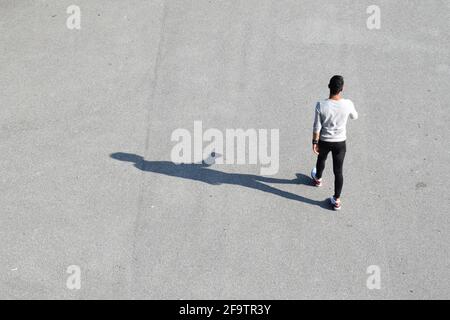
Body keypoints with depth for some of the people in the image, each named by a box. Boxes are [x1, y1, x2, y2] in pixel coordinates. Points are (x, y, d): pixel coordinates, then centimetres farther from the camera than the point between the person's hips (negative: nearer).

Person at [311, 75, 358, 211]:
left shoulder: (321, 105, -24)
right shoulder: (347, 104, -21)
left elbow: (317, 127, -15)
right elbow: (355, 117, 2)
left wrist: (315, 142, 0)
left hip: (324, 141, 0)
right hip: (340, 142, 0)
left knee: (321, 159, 32)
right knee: (338, 171, 13)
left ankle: (318, 179, 61)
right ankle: (337, 200, 22)